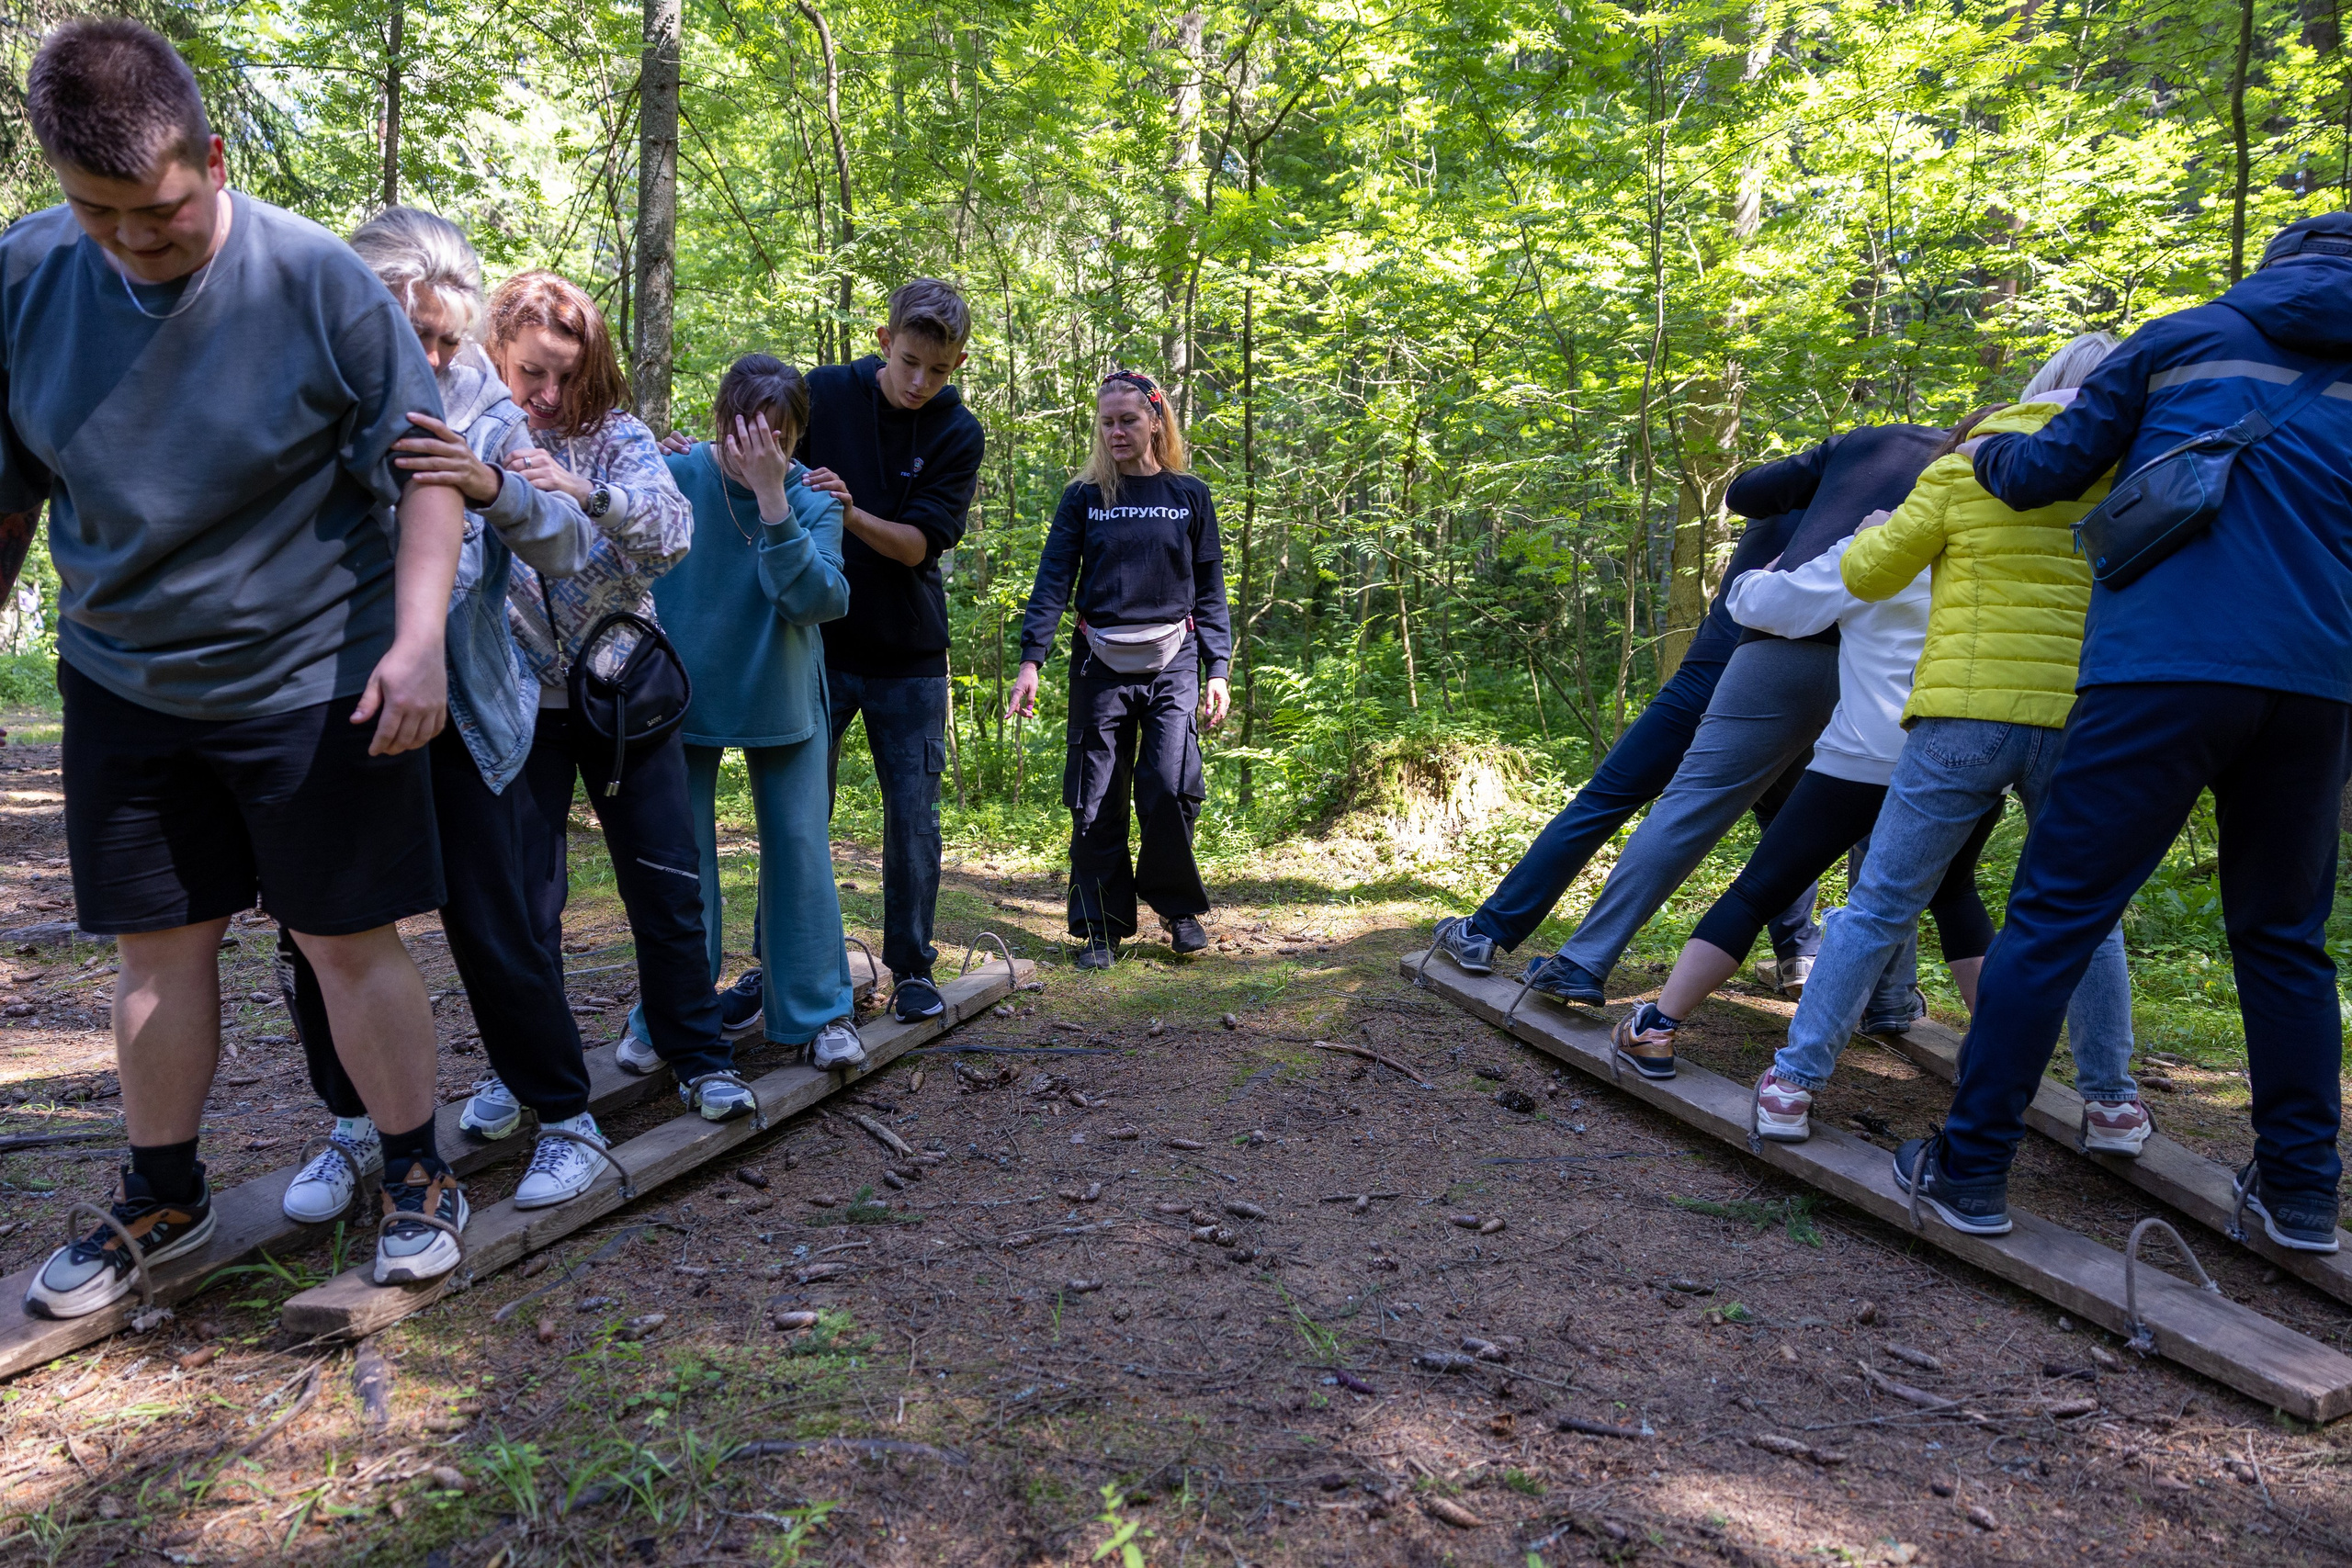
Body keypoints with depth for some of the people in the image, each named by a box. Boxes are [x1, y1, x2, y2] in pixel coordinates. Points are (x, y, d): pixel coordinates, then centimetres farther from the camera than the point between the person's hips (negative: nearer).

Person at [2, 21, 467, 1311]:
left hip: (317, 683, -4)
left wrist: (418, 638, -20)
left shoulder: (317, 283, -13)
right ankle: (162, 1199, 31)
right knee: (158, 950, 13)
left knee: (351, 945, 2)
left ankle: (418, 1179, 21)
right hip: (122, 684, 4)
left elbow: (425, 467, -10)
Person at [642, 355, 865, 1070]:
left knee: (799, 844, 2)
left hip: (781, 699, 1)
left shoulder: (813, 498, -10)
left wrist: (773, 500, -32)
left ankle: (819, 1011, 13)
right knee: (680, 851, 4)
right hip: (684, 693, -1)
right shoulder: (672, 478, -14)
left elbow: (821, 597, -26)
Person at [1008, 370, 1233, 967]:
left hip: (1171, 660, -1)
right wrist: (1031, 660, -12)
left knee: (1171, 784, -14)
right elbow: (1054, 580, 0)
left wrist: (1218, 669, 1)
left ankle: (1176, 904, 9)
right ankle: (1101, 927, 14)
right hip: (1100, 663, 1)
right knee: (1097, 802, 2)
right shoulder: (1084, 497, 6)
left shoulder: (1190, 497, 7)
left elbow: (1210, 589, 9)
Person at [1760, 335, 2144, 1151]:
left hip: (1964, 716, -1)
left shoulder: (1962, 470, 7)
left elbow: (1870, 573, 9)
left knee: (1879, 906, 5)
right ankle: (2111, 1104, 26)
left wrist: (1875, 533, 29)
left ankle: (1794, 1083, 4)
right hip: (2080, 720, 2)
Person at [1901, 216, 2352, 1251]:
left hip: (2164, 666, -3)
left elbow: (2046, 474, 16)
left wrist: (1987, 450, 36)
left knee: (2053, 917, -2)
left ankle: (1970, 1171, -1)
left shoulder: (2189, 336, 14)